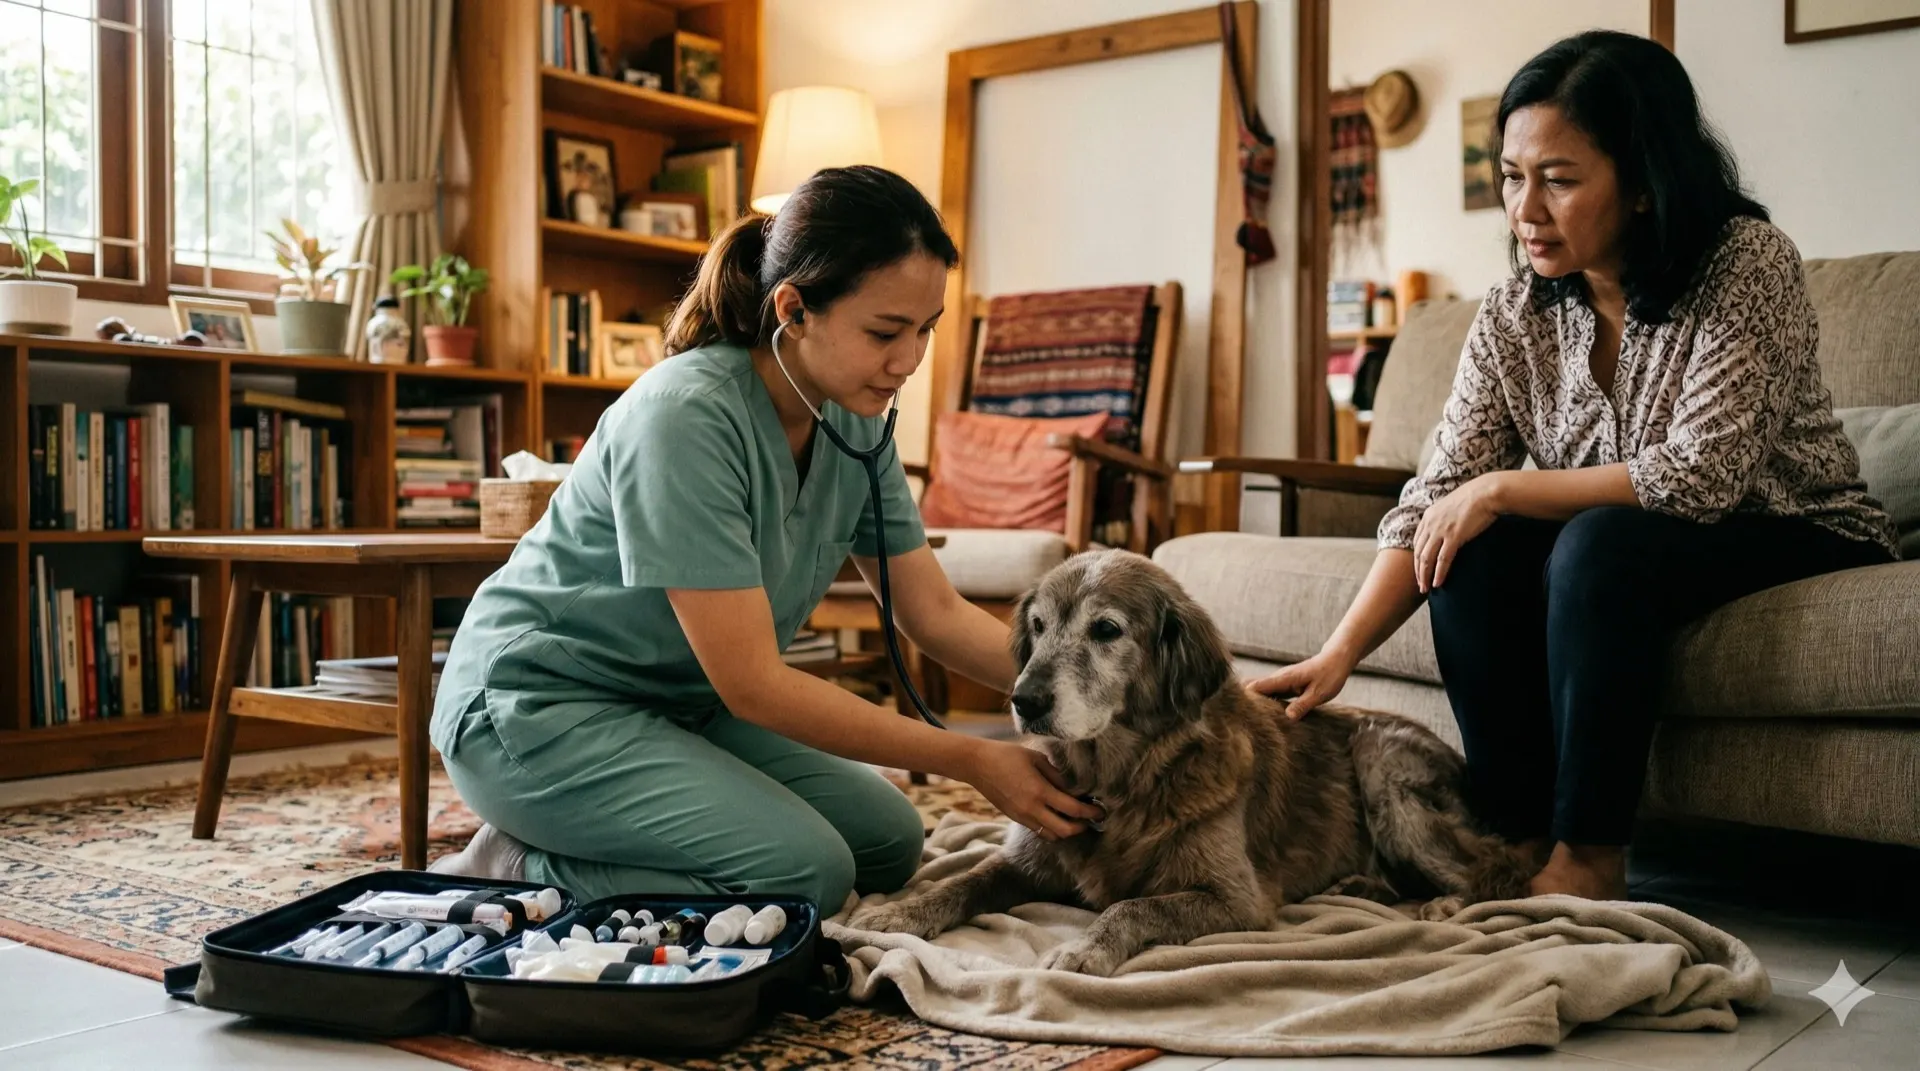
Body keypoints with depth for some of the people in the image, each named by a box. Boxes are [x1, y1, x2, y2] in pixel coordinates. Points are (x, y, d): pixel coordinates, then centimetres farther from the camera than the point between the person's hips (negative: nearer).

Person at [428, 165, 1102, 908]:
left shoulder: (854, 422, -4)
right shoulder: (689, 414, -28)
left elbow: (937, 615, 2)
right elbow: (751, 683, -27)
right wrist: (972, 760, -25)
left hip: (680, 704, 9)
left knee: (888, 843, 1)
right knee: (806, 872, -22)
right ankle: (514, 873, -4)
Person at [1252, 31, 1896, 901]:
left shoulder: (1746, 263, -20)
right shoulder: (1514, 314, -7)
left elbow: (1699, 475, -26)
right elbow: (1436, 496, -14)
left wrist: (1501, 488, -23)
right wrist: (1340, 652, -27)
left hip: (1799, 538, -4)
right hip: (1615, 556, 5)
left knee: (1601, 544, -33)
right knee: (1470, 552, -23)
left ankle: (1588, 860, -24)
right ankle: (1518, 837, -15)